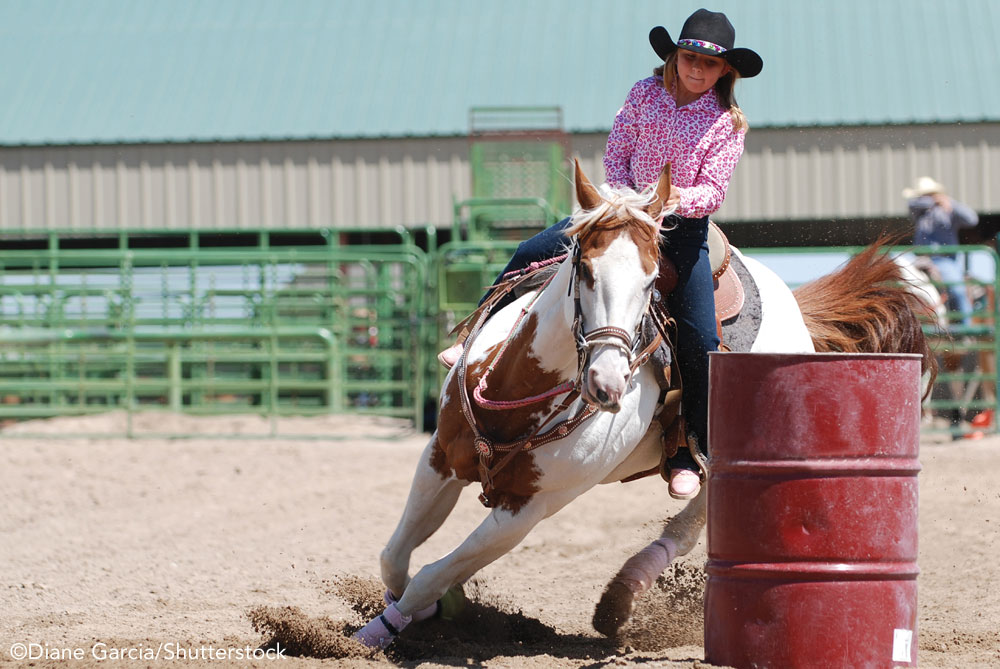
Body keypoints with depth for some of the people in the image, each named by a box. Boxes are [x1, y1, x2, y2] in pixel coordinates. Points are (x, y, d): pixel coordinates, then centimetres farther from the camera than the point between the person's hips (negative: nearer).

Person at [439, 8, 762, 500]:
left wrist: (679, 198, -32)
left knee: (698, 344, -12)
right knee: (530, 255, -7)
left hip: (684, 228, -3)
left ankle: (688, 457, -2)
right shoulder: (645, 94, 1)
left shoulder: (728, 122, -7)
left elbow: (713, 192, -11)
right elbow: (616, 155, 4)